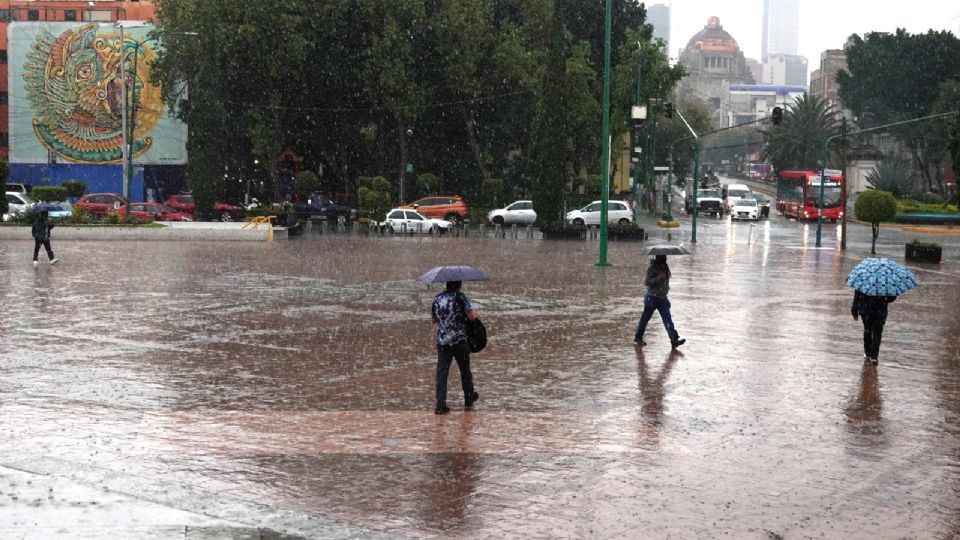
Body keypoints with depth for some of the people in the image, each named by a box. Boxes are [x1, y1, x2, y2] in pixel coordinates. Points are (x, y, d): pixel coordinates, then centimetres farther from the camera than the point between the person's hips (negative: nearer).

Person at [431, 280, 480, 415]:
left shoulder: (437, 298, 6)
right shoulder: (460, 297, -10)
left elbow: (434, 319, 17)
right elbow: (472, 316, -15)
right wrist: (473, 312, 7)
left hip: (442, 342, 3)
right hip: (459, 341, -3)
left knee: (442, 372, 0)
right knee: (465, 370, 16)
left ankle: (440, 403, -11)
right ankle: (469, 398, 32)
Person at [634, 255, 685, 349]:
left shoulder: (666, 267, 8)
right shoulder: (652, 268, -15)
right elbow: (647, 282, -23)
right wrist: (658, 278, -32)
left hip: (662, 297, 6)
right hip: (652, 298, -6)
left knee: (667, 319, -5)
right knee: (645, 317, 8)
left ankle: (674, 340, -13)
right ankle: (638, 337, 25)